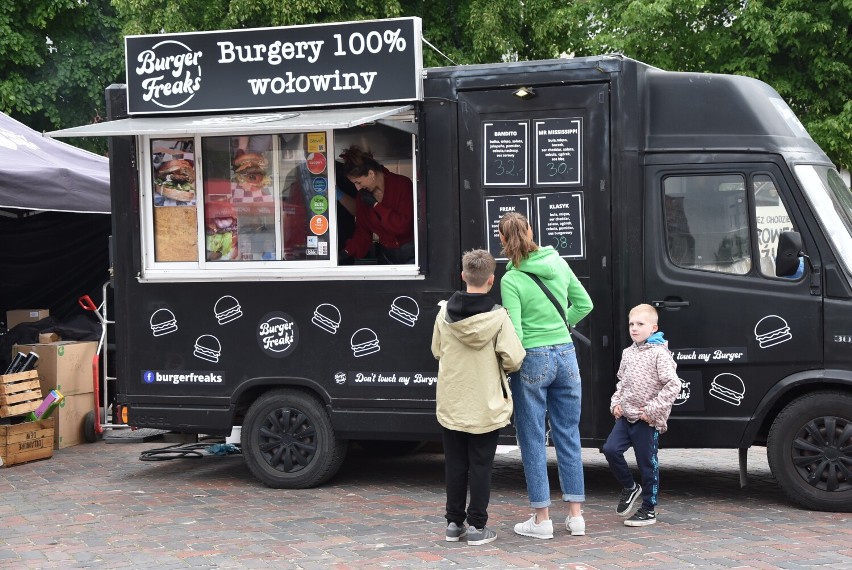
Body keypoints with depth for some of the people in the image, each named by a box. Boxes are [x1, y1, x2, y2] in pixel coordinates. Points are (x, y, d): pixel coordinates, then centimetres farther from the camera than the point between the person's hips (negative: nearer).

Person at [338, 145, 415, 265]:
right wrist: (348, 252, -10)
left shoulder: (402, 185, -13)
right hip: (386, 255, 5)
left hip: (410, 254, -5)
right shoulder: (363, 196, 4)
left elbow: (402, 226, -20)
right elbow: (362, 231, 6)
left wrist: (375, 205, -20)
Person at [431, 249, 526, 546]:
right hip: (485, 406, -3)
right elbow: (514, 359, -14)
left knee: (455, 465, 13)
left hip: (450, 404, 3)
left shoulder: (444, 312, -4)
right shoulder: (497, 317, -14)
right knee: (480, 466, 6)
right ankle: (477, 526, 9)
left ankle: (454, 522, 20)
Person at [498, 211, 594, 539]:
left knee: (533, 441, 5)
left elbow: (514, 335, -16)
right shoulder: (558, 264, 2)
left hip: (532, 361, -5)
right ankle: (576, 515, 16)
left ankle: (542, 519, 8)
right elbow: (584, 304, 13)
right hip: (565, 356, 5)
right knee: (568, 436, 12)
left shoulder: (511, 281, -13)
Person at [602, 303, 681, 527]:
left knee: (647, 464, 2)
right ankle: (630, 487, 18)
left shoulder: (659, 353, -11)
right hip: (625, 415, 7)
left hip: (648, 421, -7)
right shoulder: (628, 353, 12)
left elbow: (673, 385, -17)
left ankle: (649, 510, 13)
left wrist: (653, 409, -19)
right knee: (610, 449, -5)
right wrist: (616, 402, 9)